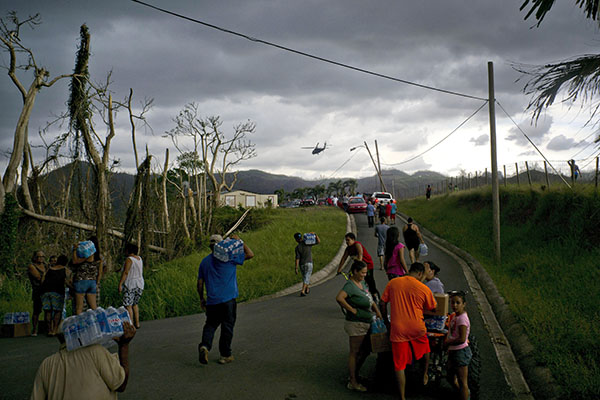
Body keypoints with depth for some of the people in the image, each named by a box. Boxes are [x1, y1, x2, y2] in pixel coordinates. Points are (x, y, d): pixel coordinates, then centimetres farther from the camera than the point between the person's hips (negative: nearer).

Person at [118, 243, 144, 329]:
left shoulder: (129, 259, -14)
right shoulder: (139, 258, 9)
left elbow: (125, 272, -19)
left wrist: (120, 284, -18)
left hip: (130, 285, -8)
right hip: (140, 284, 8)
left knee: (128, 305, -2)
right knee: (135, 304, 20)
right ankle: (137, 323, 19)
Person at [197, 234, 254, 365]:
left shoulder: (204, 261, 11)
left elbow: (200, 284, 12)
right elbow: (250, 254, 2)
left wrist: (201, 299, 23)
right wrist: (239, 241, 10)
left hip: (211, 301, 4)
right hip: (228, 300, -3)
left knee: (210, 324, 14)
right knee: (227, 327, 6)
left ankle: (205, 346, -12)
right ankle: (225, 355, 11)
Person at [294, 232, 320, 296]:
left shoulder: (297, 247, -7)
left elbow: (297, 258, -12)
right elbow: (318, 241, -3)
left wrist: (296, 268, -11)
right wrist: (315, 234, 2)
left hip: (301, 264, 1)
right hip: (309, 263, -1)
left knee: (304, 277, 23)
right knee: (306, 278, -3)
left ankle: (307, 289, 38)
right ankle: (303, 291, -19)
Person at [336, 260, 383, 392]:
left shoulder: (362, 283, 11)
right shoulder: (350, 285, -18)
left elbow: (369, 299, 23)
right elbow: (339, 298, -34)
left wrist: (377, 310, 7)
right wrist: (352, 310, -24)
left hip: (366, 323, 9)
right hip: (356, 324, -9)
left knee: (365, 351, 19)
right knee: (355, 353, 1)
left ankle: (355, 375, 34)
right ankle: (353, 382, 11)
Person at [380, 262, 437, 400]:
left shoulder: (392, 283, 1)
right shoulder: (424, 289, -4)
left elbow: (383, 304, 5)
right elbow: (432, 309, 10)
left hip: (398, 330, 1)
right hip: (417, 329, -1)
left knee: (399, 365, 6)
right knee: (425, 348, 32)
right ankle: (425, 375, 46)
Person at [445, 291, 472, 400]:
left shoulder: (462, 318, -22)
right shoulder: (454, 316, 7)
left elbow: (462, 339, -26)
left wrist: (447, 343, -15)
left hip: (461, 352, -10)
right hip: (453, 351, 10)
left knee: (462, 382, 1)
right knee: (451, 379, 23)